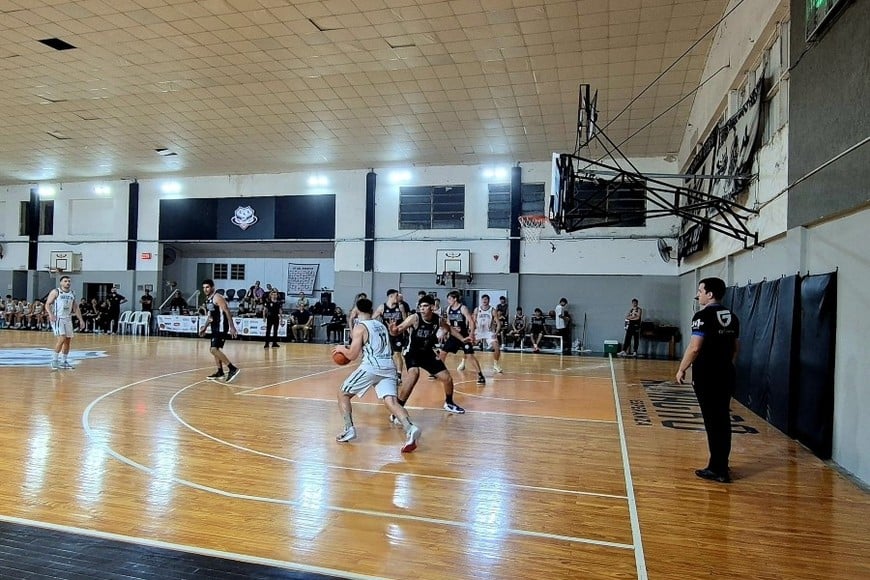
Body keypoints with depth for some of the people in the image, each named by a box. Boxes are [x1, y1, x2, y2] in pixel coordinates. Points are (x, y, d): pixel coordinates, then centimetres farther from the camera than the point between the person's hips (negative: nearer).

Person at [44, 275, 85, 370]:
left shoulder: (72, 294, 12)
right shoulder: (55, 292, -5)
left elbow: (76, 308, 16)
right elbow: (47, 304, -8)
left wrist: (81, 320, 9)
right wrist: (50, 314, -25)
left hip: (68, 319, 7)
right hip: (57, 318, -6)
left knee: (68, 340, 8)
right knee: (62, 338, -18)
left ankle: (64, 362, 18)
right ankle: (54, 360, -5)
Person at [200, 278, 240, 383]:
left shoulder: (217, 297, -14)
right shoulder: (207, 299, 15)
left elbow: (227, 311, -20)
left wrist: (232, 327, -26)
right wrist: (204, 327, 23)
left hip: (221, 327, -10)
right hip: (215, 327, 10)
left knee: (214, 349, -17)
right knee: (214, 349, 14)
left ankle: (233, 369, -18)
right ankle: (220, 372, 25)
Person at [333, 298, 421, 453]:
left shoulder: (360, 327, 1)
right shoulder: (381, 325, 23)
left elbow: (352, 356, -3)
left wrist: (342, 348, 19)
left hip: (371, 367, -6)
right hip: (388, 367, 6)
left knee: (343, 394, 14)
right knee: (391, 401, -8)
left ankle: (349, 430, 5)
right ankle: (410, 428, -32)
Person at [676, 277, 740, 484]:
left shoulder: (703, 316, -14)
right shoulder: (732, 317, 10)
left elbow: (695, 347, -19)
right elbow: (736, 347, 17)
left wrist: (682, 369, -9)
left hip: (707, 377, -7)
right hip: (726, 375, 8)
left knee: (713, 422, -2)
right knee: (723, 420, 13)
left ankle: (718, 469, 3)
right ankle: (721, 466, 22)